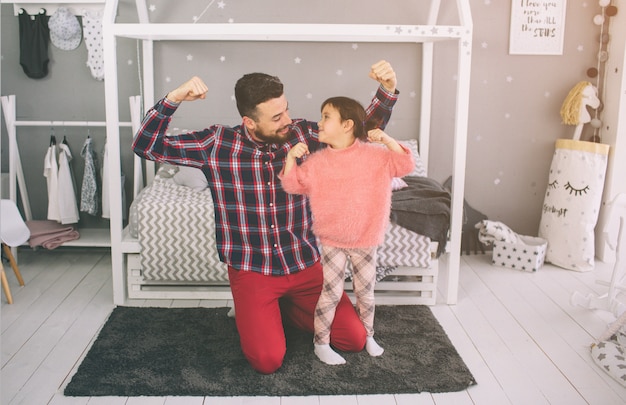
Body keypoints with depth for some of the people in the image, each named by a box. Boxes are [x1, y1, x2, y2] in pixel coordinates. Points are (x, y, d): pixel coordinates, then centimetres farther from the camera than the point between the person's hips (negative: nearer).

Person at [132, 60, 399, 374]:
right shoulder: (217, 144, -10)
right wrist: (173, 98, -25)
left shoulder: (304, 135, -4)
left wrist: (387, 91, -12)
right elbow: (146, 146, -10)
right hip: (251, 271, -2)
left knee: (355, 339, 1)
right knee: (267, 360, -15)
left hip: (305, 264, 3)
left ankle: (287, 307, 25)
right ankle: (257, 312, 19)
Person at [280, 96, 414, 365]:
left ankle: (368, 336, 37)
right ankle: (321, 343, 18)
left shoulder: (374, 155, -6)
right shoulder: (316, 162, -4)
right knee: (331, 293, 3)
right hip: (332, 241, -1)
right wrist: (291, 157, -15)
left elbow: (405, 165, -8)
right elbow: (292, 184, -1)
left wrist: (386, 139, -17)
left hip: (366, 240, 1)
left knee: (366, 293, 16)